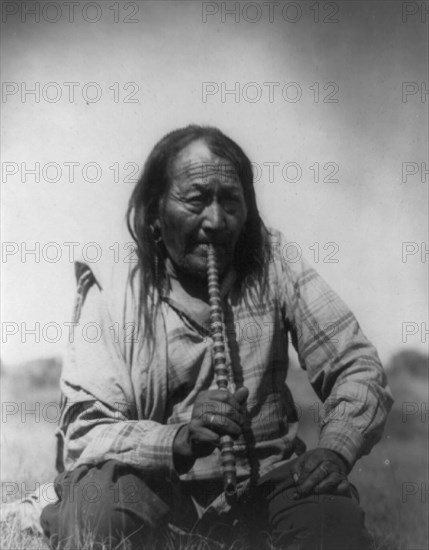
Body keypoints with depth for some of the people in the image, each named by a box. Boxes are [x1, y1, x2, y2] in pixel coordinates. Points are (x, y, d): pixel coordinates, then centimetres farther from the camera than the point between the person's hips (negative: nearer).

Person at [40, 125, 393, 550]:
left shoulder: (273, 263, 1)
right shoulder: (112, 291, -4)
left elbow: (358, 367, 2)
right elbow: (83, 435, -11)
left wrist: (336, 449, -17)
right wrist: (179, 438, -29)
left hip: (268, 477, 1)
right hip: (157, 481, 0)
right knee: (95, 495, -32)